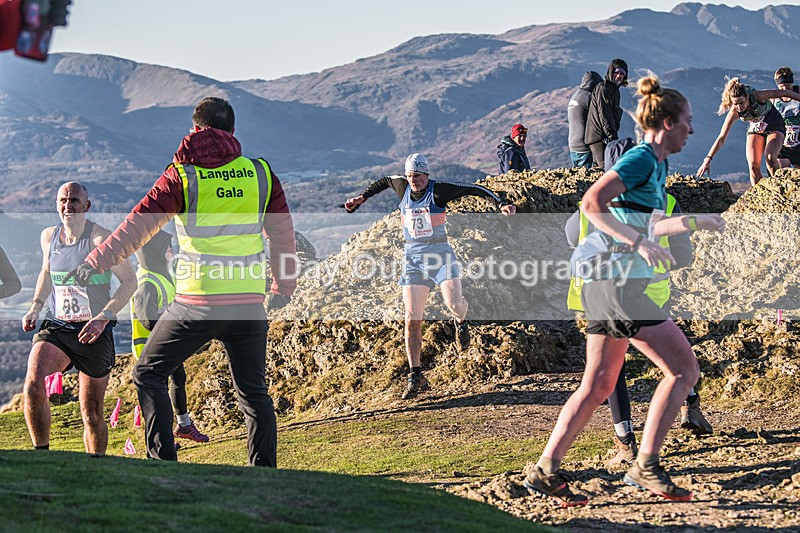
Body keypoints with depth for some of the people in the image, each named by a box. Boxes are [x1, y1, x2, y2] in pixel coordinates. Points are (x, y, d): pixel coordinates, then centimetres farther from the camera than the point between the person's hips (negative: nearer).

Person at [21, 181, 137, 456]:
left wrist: (103, 317, -23)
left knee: (92, 414, 3)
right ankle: (41, 454, -14)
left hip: (94, 333, -3)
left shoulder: (100, 238, -11)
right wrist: (35, 307, 12)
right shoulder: (49, 236, 6)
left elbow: (129, 281, -12)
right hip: (55, 329, 3)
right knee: (33, 384, -26)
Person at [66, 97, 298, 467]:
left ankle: (163, 463, 5)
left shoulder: (182, 175, -3)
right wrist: (283, 287, 27)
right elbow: (282, 232, 14)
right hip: (249, 303, 3)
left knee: (149, 375, 12)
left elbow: (139, 225, -4)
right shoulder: (260, 173, 6)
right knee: (253, 391, 14)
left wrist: (95, 262, 6)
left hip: (197, 304, -3)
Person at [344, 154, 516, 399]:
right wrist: (361, 198, 28)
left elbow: (473, 188, -9)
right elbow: (384, 181, 25)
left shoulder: (438, 190, -9)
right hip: (413, 258, 3)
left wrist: (501, 203, -17)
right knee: (412, 321, -5)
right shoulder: (402, 187, 3)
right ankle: (416, 376, 1)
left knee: (454, 304, -22)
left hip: (440, 255, -3)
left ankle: (460, 321, 19)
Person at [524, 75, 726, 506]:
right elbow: (591, 203, -22)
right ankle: (645, 466, -5)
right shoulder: (640, 159, -11)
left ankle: (545, 471, 12)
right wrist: (639, 243, -27)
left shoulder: (656, 164, 19)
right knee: (683, 369, -5)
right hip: (618, 281, -10)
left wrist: (695, 222, 35)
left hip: (604, 282, 10)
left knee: (598, 385, 12)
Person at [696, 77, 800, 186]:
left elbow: (783, 93, -18)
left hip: (774, 126, -2)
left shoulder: (758, 96, -34)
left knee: (770, 158, -26)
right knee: (753, 165, -14)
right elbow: (721, 138, -25)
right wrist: (708, 159, -33)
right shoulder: (734, 112, -27)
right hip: (755, 128, 2)